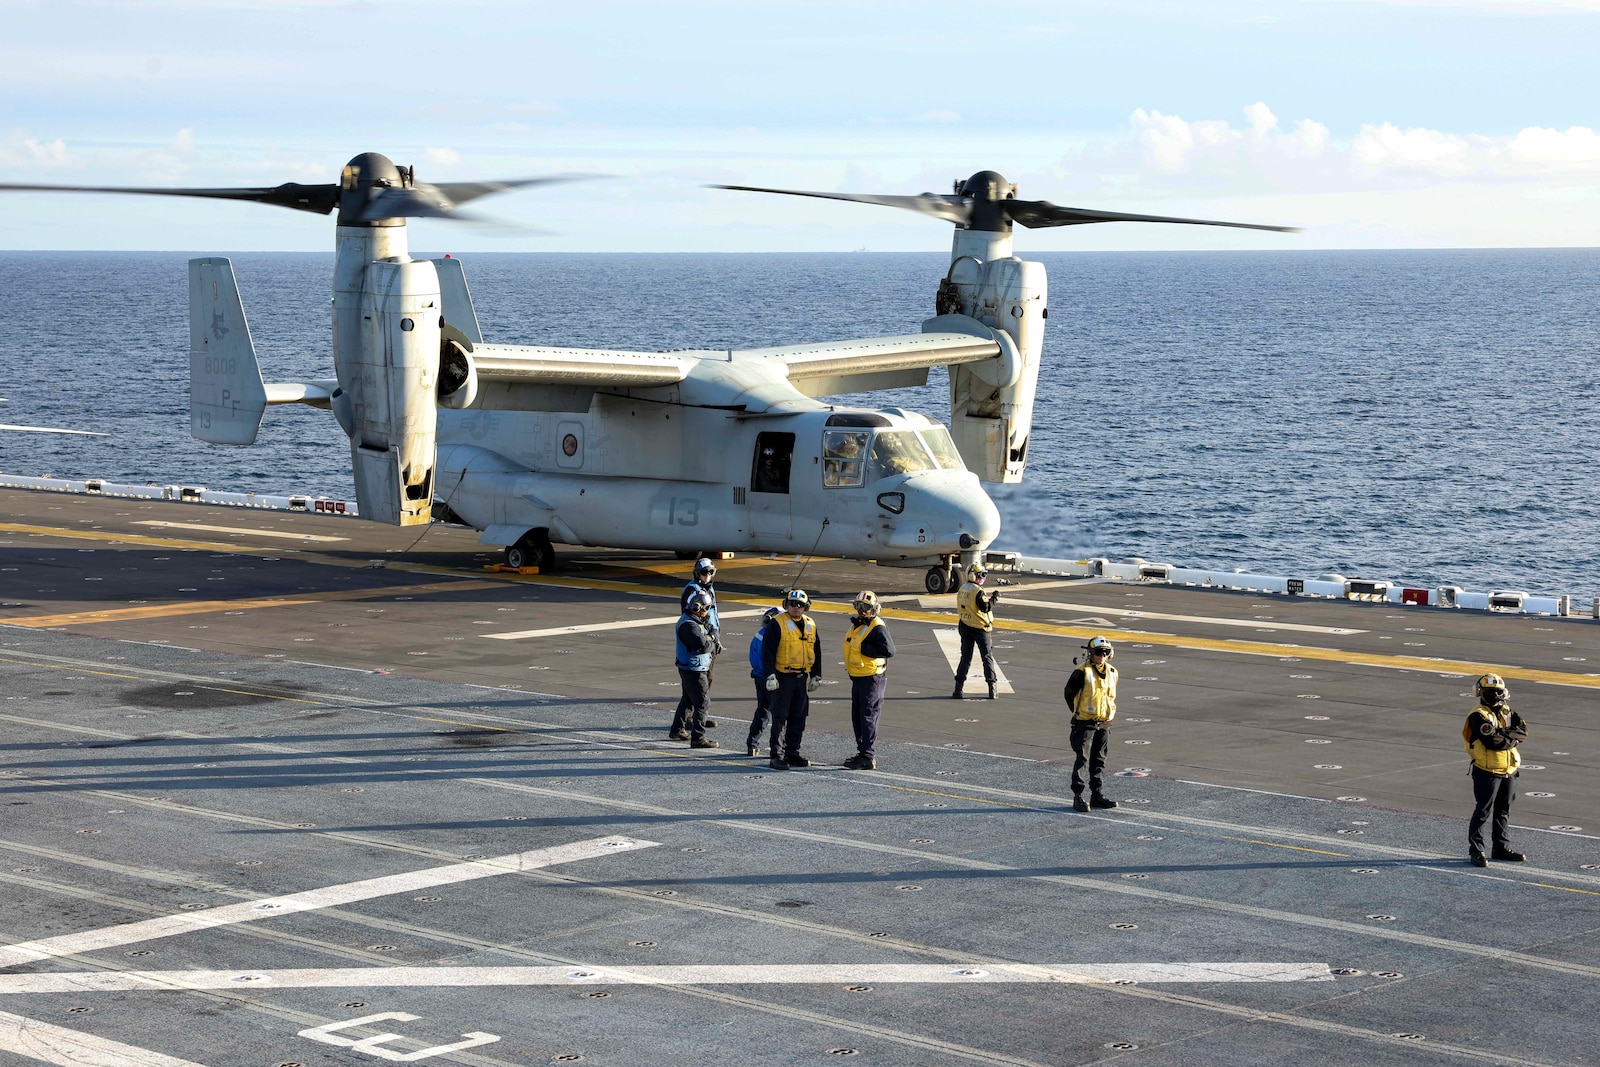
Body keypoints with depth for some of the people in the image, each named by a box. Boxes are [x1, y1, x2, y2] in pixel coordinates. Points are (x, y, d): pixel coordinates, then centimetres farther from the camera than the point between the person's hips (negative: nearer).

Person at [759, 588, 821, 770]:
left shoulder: (810, 625, 11)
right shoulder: (776, 624, -7)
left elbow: (815, 652, 21)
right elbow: (767, 652, -9)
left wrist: (816, 675, 19)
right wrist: (770, 676, -15)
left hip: (802, 678, 6)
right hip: (782, 678, -6)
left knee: (799, 718, 8)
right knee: (780, 718, -5)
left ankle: (793, 753, 17)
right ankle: (776, 755, -3)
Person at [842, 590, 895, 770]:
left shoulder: (878, 627, -15)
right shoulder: (856, 625, 15)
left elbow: (889, 650, -25)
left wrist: (864, 649, -22)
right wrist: (849, 668, 18)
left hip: (872, 679, -10)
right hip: (857, 679, 10)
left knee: (868, 717, -8)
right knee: (857, 717, 14)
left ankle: (869, 758, -7)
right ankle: (863, 752, 24)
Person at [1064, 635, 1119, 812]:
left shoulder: (1112, 673, 6)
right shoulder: (1082, 673, -13)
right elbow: (1068, 693, -4)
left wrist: (1109, 712, 12)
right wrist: (1078, 713, 2)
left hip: (1104, 723, 6)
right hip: (1085, 723, -6)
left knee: (1099, 760, 11)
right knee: (1081, 759, -7)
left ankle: (1097, 795, 18)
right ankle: (1078, 796, -4)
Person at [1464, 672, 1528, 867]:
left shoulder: (1506, 711, 11)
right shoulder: (1479, 716, -15)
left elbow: (1523, 732, -2)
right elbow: (1493, 742, -25)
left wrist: (1505, 733, -17)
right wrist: (1512, 738, -10)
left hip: (1508, 771, 8)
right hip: (1487, 772, -8)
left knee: (1503, 811, 15)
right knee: (1483, 812, -3)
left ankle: (1502, 848, 26)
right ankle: (1476, 851, 3)